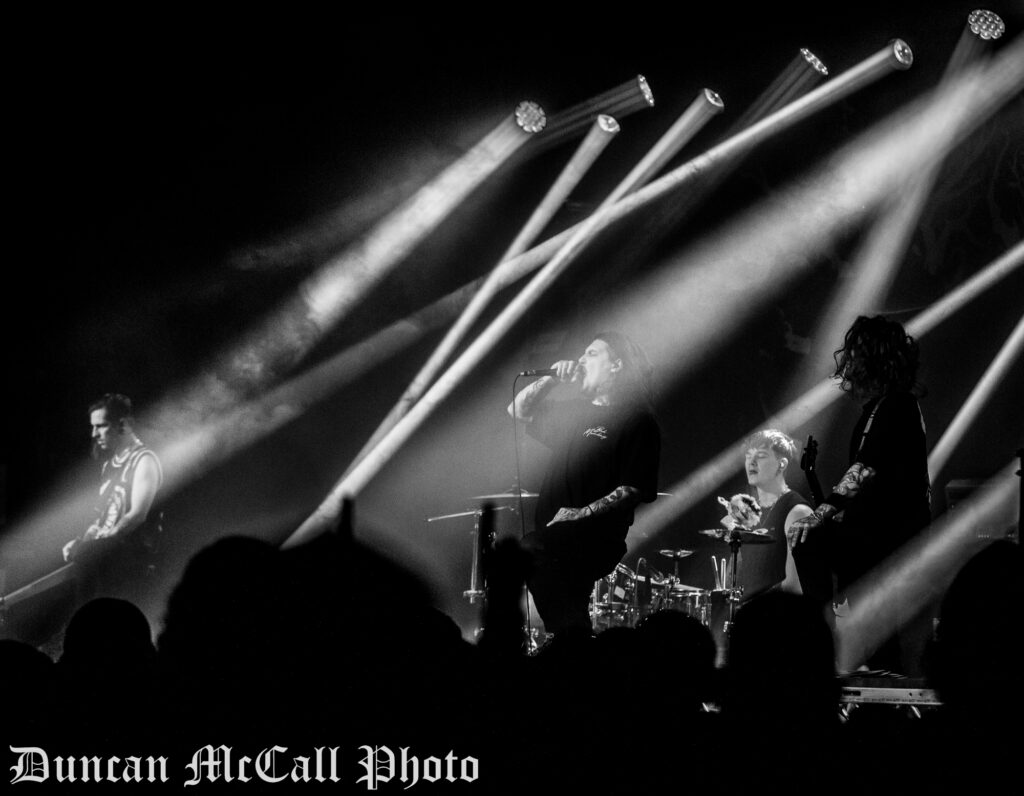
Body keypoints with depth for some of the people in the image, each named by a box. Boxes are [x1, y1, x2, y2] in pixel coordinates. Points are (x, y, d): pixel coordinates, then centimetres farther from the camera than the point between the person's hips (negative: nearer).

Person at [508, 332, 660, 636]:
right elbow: (518, 410, 31)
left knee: (526, 555, -33)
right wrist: (552, 378, 15)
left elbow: (635, 489, -10)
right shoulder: (576, 411, 23)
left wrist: (583, 513, -21)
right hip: (553, 535, 8)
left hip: (596, 538, -8)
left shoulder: (637, 421, -2)